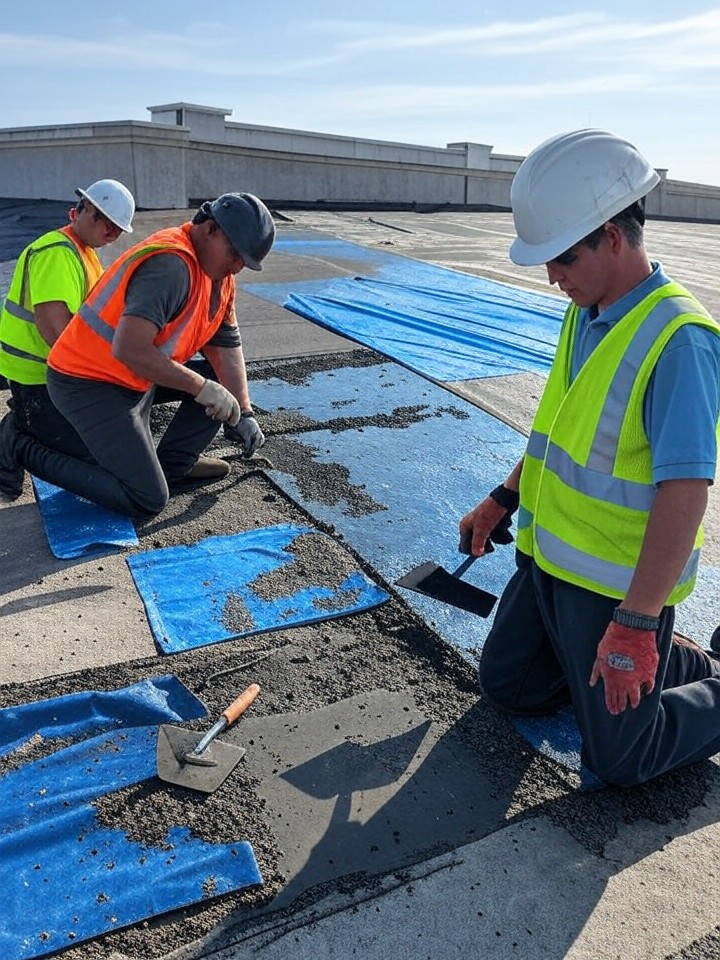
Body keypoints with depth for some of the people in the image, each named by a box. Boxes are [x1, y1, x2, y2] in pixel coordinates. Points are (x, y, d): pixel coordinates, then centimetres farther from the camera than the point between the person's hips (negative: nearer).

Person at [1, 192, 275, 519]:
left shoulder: (220, 272, 5)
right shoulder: (170, 265, -26)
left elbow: (225, 347, 5)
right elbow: (129, 349, -34)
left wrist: (244, 413, 0)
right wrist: (202, 388, -28)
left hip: (137, 378, 10)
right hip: (90, 384, -10)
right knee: (147, 502, -10)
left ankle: (173, 461, 12)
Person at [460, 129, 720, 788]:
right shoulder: (585, 314, 3)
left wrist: (635, 625, -29)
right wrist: (504, 500, 17)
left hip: (622, 586, -8)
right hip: (548, 560, 8)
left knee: (618, 759, 3)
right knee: (507, 687, 21)